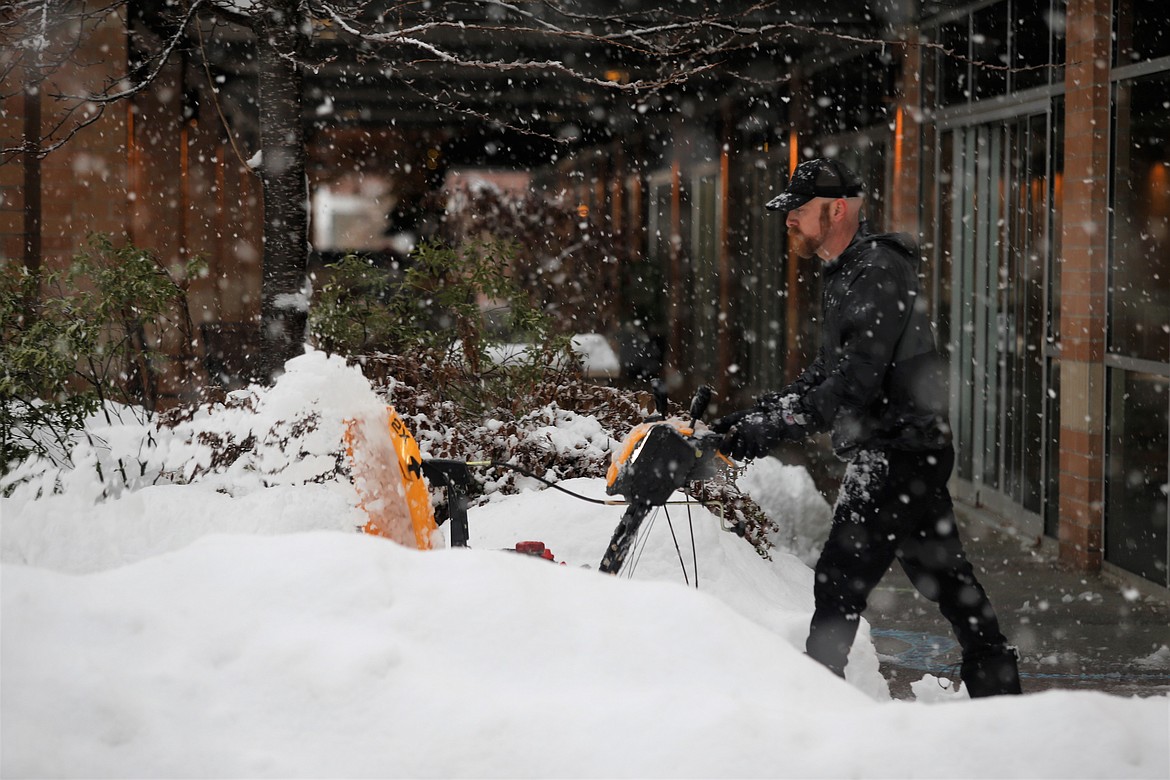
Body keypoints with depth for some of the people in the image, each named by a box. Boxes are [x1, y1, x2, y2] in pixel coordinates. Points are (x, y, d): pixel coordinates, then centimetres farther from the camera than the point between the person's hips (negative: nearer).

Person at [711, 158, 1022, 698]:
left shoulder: (879, 272, -17)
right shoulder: (843, 274, 16)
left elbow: (857, 380, -25)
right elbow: (828, 372, 19)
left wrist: (778, 427, -27)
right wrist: (759, 413, 8)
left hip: (899, 451, -11)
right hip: (912, 450, 11)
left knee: (839, 579, -12)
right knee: (941, 571, 17)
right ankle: (996, 683, 27)